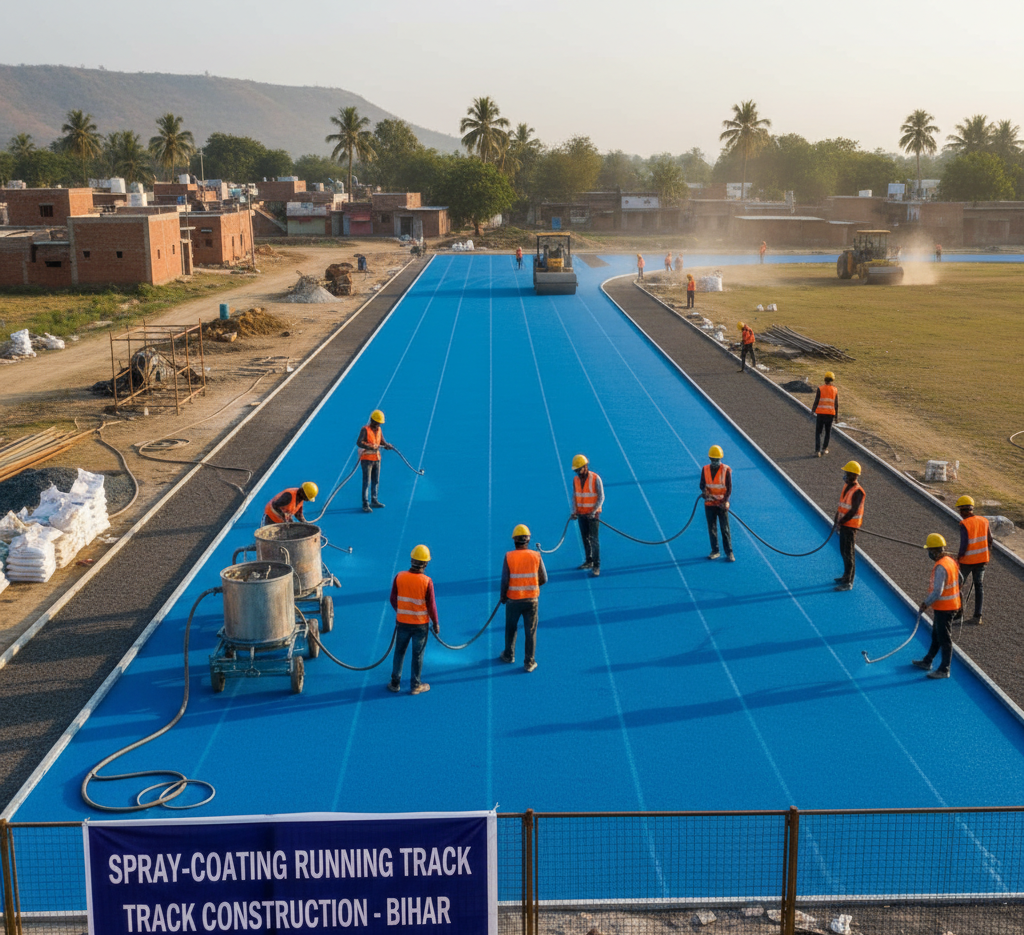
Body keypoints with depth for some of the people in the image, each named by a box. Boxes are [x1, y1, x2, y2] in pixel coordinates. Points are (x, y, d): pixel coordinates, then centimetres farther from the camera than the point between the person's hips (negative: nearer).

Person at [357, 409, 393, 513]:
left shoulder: (379, 430, 11)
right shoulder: (365, 429, -11)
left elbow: (382, 442, 12)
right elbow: (359, 442, -22)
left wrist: (387, 446, -10)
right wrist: (370, 446, -36)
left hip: (376, 458, 7)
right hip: (366, 458, -7)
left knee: (376, 481, 14)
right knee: (367, 482, -8)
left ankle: (374, 501, 26)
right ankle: (365, 504, -7)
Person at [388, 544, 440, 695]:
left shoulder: (399, 577, -11)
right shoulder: (427, 582, -19)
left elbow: (393, 599, 1)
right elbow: (431, 605, -13)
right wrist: (435, 623, 2)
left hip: (402, 622, 2)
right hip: (421, 624, -2)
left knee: (399, 652, 18)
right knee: (417, 654, 12)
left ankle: (395, 682, 27)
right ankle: (416, 686, 22)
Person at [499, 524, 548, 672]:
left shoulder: (509, 557, -12)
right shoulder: (536, 556, -8)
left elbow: (504, 580, -9)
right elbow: (544, 579, -2)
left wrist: (503, 596, 7)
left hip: (513, 599, 0)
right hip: (531, 599, 0)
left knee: (511, 628, 20)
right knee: (530, 631, 9)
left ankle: (509, 656, 36)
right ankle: (529, 662, 12)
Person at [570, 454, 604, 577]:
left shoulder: (595, 479, -11)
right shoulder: (576, 480, 4)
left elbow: (601, 497, -10)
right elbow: (574, 496, 10)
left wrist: (593, 512, -19)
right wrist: (574, 512, -2)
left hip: (593, 514, -5)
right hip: (581, 514, 5)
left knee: (594, 539, -8)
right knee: (585, 539, 10)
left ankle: (596, 566, -9)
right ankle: (588, 561, 22)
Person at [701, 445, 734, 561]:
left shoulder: (726, 470, -5)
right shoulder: (705, 469, 2)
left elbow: (729, 488, -4)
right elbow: (702, 484, 6)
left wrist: (725, 501, -15)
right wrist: (704, 491, -17)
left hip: (722, 504, -3)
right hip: (709, 504, 3)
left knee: (725, 529, -2)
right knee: (712, 529, 7)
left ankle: (729, 552, 3)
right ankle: (715, 551, 17)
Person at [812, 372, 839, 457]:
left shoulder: (820, 388, -7)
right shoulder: (835, 390, 0)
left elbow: (816, 402, -8)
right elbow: (836, 405, 0)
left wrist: (813, 409, 9)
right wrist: (836, 416, 9)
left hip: (820, 414, -2)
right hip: (830, 414, 2)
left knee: (818, 432, 5)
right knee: (828, 432, 19)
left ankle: (817, 450, -6)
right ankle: (824, 448, 25)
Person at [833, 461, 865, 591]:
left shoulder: (857, 491, -20)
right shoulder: (846, 486, 8)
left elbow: (853, 511, -22)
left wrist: (841, 521, -16)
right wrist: (837, 518, 7)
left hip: (851, 525, -9)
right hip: (843, 525, 9)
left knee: (849, 553, -3)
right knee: (843, 551, 19)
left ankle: (848, 583, 3)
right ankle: (846, 576, 33)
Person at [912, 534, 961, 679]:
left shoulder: (940, 567, -26)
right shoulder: (951, 561, 5)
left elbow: (937, 592, -28)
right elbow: (959, 580, 16)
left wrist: (925, 604, -15)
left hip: (944, 608, -10)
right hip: (951, 604, 10)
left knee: (944, 639, 0)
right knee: (936, 636, 21)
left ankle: (944, 670, 9)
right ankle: (927, 662, 33)